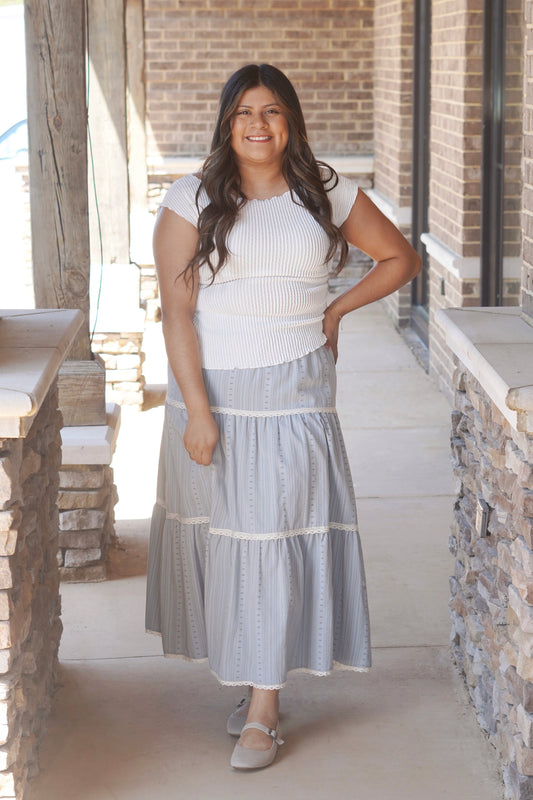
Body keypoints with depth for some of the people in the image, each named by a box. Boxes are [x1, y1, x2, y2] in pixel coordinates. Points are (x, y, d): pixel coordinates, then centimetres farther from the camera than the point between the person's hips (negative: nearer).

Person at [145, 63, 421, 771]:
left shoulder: (327, 194, 5)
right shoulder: (193, 200, 0)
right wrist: (197, 410, -14)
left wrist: (335, 310, 6)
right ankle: (253, 679, 25)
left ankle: (262, 714, 2)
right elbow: (177, 309, -6)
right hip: (213, 392, 0)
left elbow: (400, 258, 18)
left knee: (277, 539, -4)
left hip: (294, 398, 0)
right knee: (220, 537, 6)